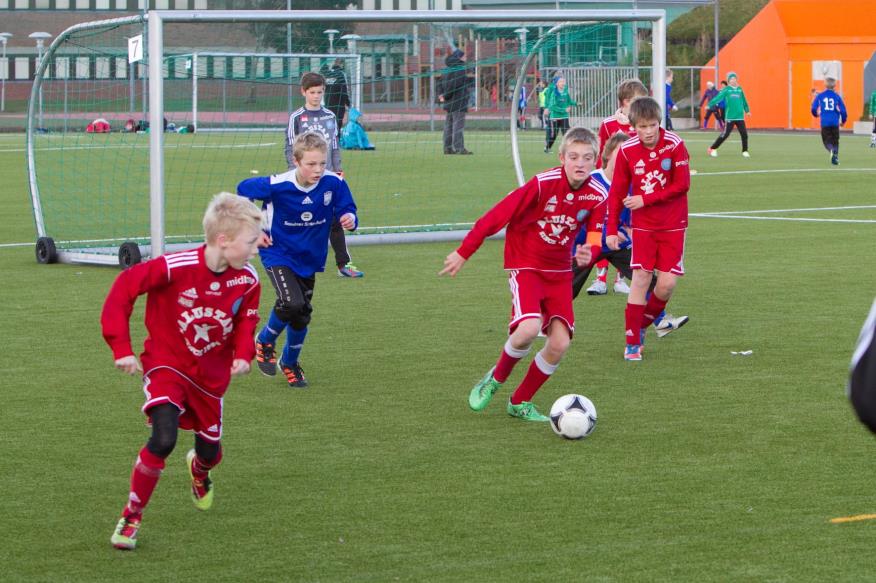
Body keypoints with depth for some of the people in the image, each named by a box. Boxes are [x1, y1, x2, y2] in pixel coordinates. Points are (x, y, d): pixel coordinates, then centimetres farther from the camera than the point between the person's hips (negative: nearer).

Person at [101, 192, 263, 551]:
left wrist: (243, 354, -13)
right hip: (166, 364, -5)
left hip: (211, 375, 5)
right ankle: (131, 516, -6)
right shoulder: (176, 267, -27)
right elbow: (125, 287, -21)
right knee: (164, 439, -26)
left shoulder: (247, 281, -12)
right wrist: (121, 348, -22)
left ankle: (199, 469, 55)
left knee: (211, 452, 13)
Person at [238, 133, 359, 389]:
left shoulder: (334, 183, -19)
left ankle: (289, 362, 38)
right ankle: (265, 342, 6)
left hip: (309, 258, 4)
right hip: (278, 254, -4)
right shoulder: (277, 185, -24)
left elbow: (345, 209, -5)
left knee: (302, 315, 12)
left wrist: (349, 218, -30)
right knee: (292, 303, -24)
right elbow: (243, 190, -8)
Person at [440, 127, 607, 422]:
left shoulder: (597, 196, -8)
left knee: (560, 343, -7)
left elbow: (594, 240, -3)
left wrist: (588, 253, -30)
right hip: (525, 266, -5)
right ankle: (495, 378, 2)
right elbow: (496, 216, -17)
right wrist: (463, 253, -14)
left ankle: (520, 402, 15)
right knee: (529, 328, -28)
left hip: (560, 272, 5)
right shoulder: (543, 184, -21)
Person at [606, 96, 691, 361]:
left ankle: (644, 323, 20)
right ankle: (633, 342, -1)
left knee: (667, 283, -7)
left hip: (673, 225, 0)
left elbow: (682, 185, -13)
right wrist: (611, 230, -1)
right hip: (642, 225, 0)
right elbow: (616, 192, 1)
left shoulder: (674, 144, -11)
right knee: (640, 278, -8)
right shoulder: (627, 150, -6)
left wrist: (646, 199, -17)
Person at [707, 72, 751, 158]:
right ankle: (712, 149, 9)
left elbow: (744, 100, 22)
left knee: (744, 134, -2)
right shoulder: (726, 90, -4)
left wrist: (747, 110, 33)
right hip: (729, 117, -4)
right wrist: (710, 105, -28)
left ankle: (745, 151, 14)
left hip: (740, 117, 4)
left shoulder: (740, 89, 9)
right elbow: (718, 97, -15)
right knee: (725, 134, -4)